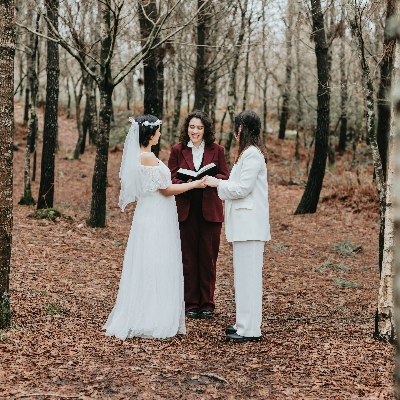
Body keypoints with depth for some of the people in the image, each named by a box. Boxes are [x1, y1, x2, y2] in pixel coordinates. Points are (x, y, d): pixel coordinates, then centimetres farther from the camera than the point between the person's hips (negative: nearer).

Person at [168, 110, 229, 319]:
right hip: (186, 210, 0)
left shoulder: (216, 150, 5)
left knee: (208, 258, 5)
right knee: (188, 258, 5)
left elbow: (226, 177, 2)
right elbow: (171, 178, 0)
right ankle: (191, 304, 14)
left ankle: (207, 304, 15)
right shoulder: (178, 150, 5)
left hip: (210, 210, 0)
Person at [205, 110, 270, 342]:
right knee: (245, 274, 14)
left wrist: (219, 184, -8)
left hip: (249, 224, -11)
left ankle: (250, 329, -2)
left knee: (248, 274, -6)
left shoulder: (252, 154, -15)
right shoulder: (250, 153, 17)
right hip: (245, 224, 11)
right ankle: (246, 323, 22)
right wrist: (222, 184, 11)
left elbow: (243, 188, -19)